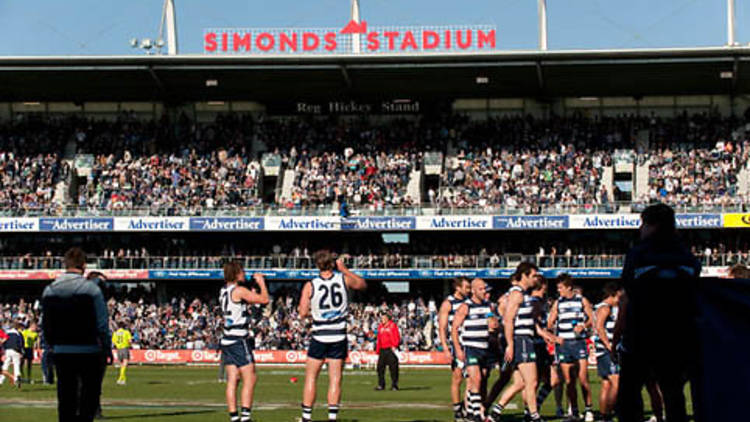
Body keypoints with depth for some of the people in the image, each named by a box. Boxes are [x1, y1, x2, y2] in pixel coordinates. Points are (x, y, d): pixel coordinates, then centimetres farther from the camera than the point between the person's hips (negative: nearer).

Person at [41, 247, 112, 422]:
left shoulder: (49, 291, 4)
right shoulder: (91, 289, -10)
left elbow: (46, 327, 8)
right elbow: (102, 325, -10)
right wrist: (107, 349, 0)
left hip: (61, 353, 4)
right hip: (89, 352, -4)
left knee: (65, 400, 10)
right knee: (89, 397, 3)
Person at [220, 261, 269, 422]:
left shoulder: (224, 291, 12)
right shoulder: (239, 291, -13)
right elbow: (264, 300, -10)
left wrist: (253, 291, 23)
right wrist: (261, 283, 4)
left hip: (227, 340, 8)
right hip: (239, 340, -8)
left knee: (232, 380, 6)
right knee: (250, 379, -6)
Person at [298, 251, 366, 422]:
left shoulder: (310, 286, -7)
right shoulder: (344, 280, -3)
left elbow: (303, 314, -5)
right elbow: (363, 284, 18)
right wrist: (344, 269, 23)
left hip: (319, 337, -1)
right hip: (339, 336, 1)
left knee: (311, 377, 7)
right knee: (335, 378, 4)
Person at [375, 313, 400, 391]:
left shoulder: (393, 326, -3)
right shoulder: (380, 327, 16)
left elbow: (397, 337, -7)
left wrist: (394, 346, -20)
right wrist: (377, 350, 15)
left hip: (391, 349, -6)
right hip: (382, 350, 6)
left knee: (393, 367, -5)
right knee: (380, 367, 2)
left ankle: (394, 385, 1)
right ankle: (381, 385, 7)